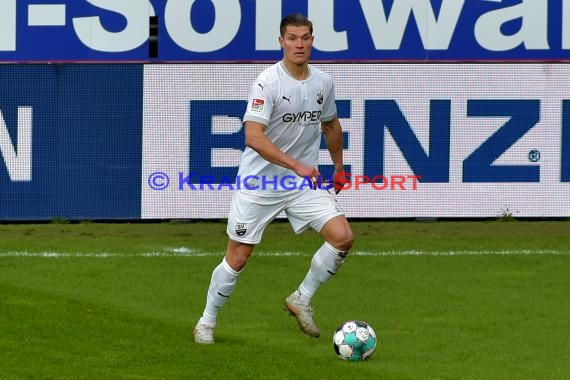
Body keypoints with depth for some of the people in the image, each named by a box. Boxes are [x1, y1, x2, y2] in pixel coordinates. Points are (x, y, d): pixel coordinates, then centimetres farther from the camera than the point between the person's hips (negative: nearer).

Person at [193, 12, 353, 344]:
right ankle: (207, 322, 22)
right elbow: (253, 137, -28)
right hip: (259, 182, -5)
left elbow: (331, 126, 21)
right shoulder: (268, 82, -18)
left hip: (304, 181, 5)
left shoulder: (324, 82, 1)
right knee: (238, 258, 0)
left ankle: (302, 300, 7)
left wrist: (339, 167, 27)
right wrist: (296, 165, -34)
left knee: (343, 236, -13)